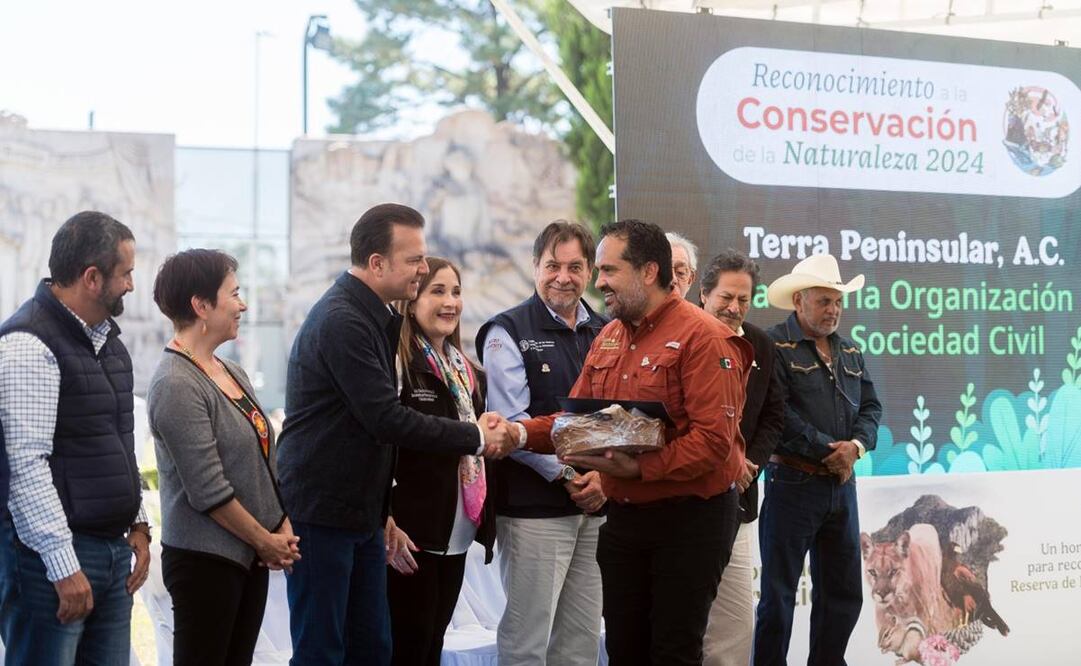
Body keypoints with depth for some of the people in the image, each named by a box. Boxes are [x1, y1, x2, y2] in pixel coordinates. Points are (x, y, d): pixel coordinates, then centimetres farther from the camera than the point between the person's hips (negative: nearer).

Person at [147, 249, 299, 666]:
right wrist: (267, 541, -10)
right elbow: (208, 491, -19)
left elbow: (265, 459, 14)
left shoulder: (232, 373, 10)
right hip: (205, 559, -8)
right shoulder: (177, 385, -17)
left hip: (250, 555, 8)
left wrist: (283, 529, 1)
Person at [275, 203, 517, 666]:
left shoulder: (373, 316, 13)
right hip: (321, 513, -9)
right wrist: (475, 438, -14)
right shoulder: (341, 322, -19)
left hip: (361, 513, 9)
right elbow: (385, 419, -22)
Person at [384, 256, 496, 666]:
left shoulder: (468, 373, 15)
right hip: (411, 533, -7)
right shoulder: (396, 363, -12)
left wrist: (484, 521, 13)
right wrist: (387, 524, -21)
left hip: (455, 535, 8)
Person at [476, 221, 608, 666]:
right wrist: (567, 476, -14)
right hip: (535, 507, -5)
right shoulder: (508, 333, -2)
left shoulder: (606, 334, 13)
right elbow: (512, 423, -10)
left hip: (596, 505, 5)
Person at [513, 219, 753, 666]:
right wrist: (524, 433, -8)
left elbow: (714, 441, -23)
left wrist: (640, 468, -30)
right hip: (623, 517, 7)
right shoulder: (607, 339, 10)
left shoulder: (703, 338, -16)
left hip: (689, 519, -7)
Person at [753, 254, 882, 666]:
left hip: (842, 484, 7)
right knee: (779, 592, 1)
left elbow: (871, 407, 13)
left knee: (844, 592, 12)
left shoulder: (850, 352, 15)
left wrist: (856, 445, -7)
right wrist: (829, 450, -14)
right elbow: (778, 415, -18)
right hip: (793, 482, -7)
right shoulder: (775, 347, -9)